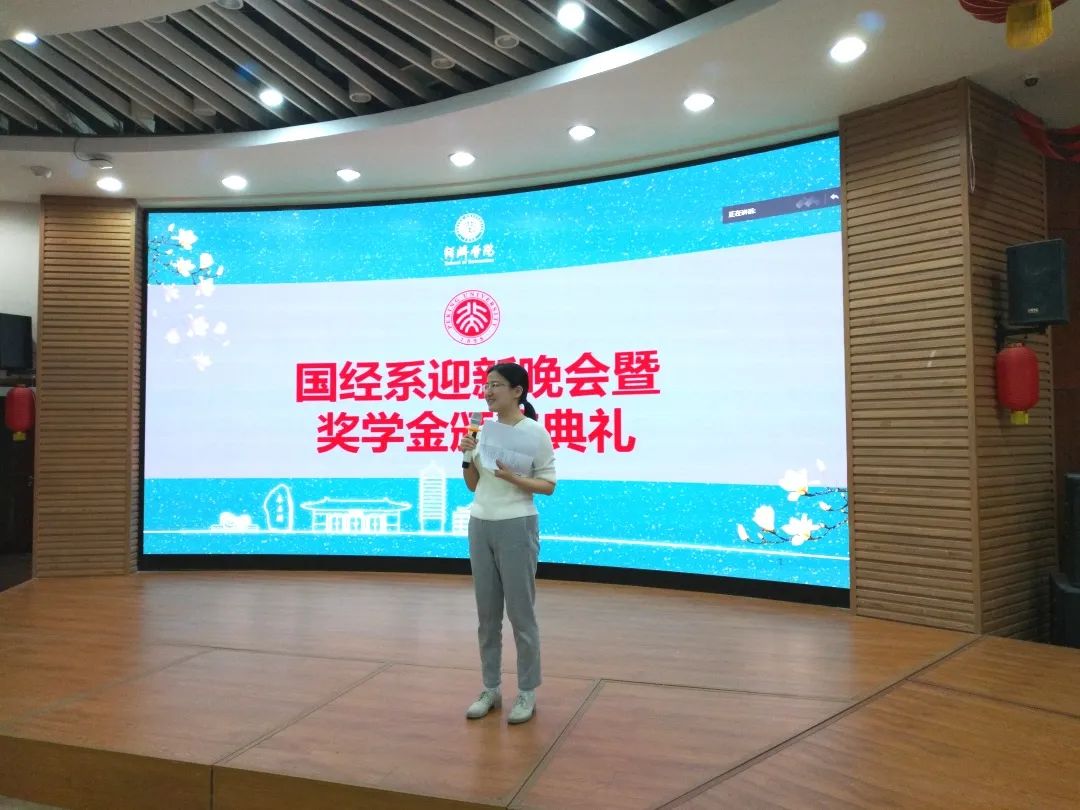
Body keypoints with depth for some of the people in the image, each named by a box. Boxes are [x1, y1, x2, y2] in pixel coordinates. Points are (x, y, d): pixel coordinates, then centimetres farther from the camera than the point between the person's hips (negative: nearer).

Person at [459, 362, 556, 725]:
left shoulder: (534, 431, -9)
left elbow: (549, 484, -8)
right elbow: (473, 485, 13)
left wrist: (513, 479, -23)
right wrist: (467, 456, -4)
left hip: (516, 528, -6)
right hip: (480, 527, 7)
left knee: (521, 614, 3)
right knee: (487, 614, 13)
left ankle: (527, 693, 18)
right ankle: (491, 689, 26)